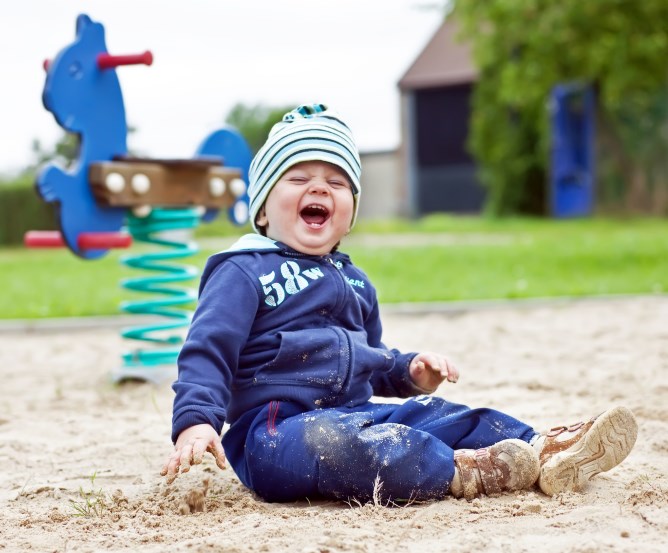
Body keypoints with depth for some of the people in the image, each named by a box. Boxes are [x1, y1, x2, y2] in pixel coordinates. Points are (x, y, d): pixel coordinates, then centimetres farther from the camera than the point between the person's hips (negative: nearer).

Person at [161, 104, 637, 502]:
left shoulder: (353, 281, 23)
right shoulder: (245, 272, -3)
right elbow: (207, 350, -12)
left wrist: (411, 372, 13)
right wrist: (196, 422, -28)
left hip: (356, 413, 8)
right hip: (276, 426, -8)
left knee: (438, 416, -7)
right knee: (333, 442, -39)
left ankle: (546, 454, -20)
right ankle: (459, 473, -40)